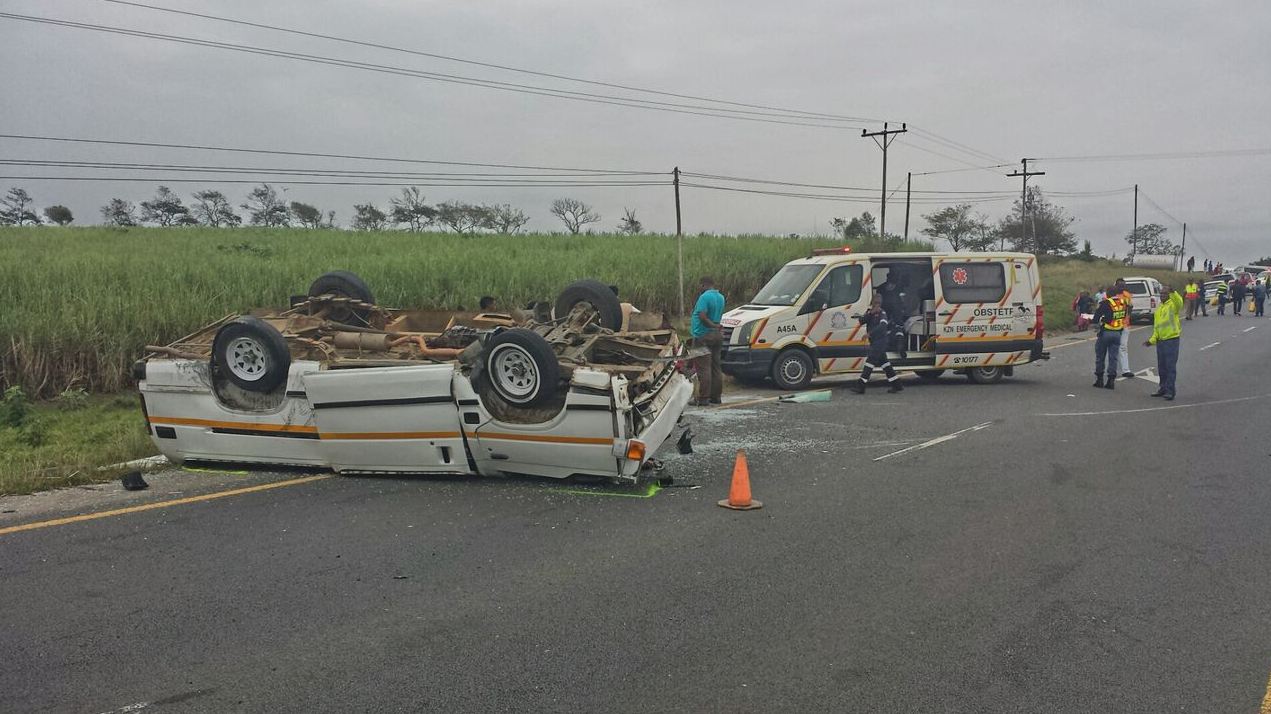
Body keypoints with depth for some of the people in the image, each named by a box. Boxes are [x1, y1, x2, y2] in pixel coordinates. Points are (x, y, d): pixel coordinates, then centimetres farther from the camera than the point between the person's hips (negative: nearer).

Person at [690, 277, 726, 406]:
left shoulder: (704, 297, -15)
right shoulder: (721, 297, 12)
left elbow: (702, 316, -24)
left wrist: (713, 326, -14)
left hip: (703, 336, -9)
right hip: (717, 336, 9)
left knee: (703, 368, -6)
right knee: (716, 367, 13)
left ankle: (703, 398, -6)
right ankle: (716, 396, 18)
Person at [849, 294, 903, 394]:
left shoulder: (882, 313, -10)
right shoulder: (869, 312, 13)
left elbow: (882, 326, -27)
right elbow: (861, 321, -2)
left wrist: (870, 333, -35)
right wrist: (870, 313, -16)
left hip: (881, 341, -9)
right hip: (874, 342, 9)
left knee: (870, 362, -12)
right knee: (884, 363, 12)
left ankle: (860, 386, -14)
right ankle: (897, 385, 19)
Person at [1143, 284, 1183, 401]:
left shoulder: (1173, 304, -6)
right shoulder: (1158, 308, 17)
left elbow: (1179, 303, -33)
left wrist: (1173, 292, -49)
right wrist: (1152, 340, 14)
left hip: (1172, 339, -8)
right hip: (1160, 341, 8)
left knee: (1171, 367, -5)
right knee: (1161, 367, 15)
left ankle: (1170, 391, -2)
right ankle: (1163, 388, 27)